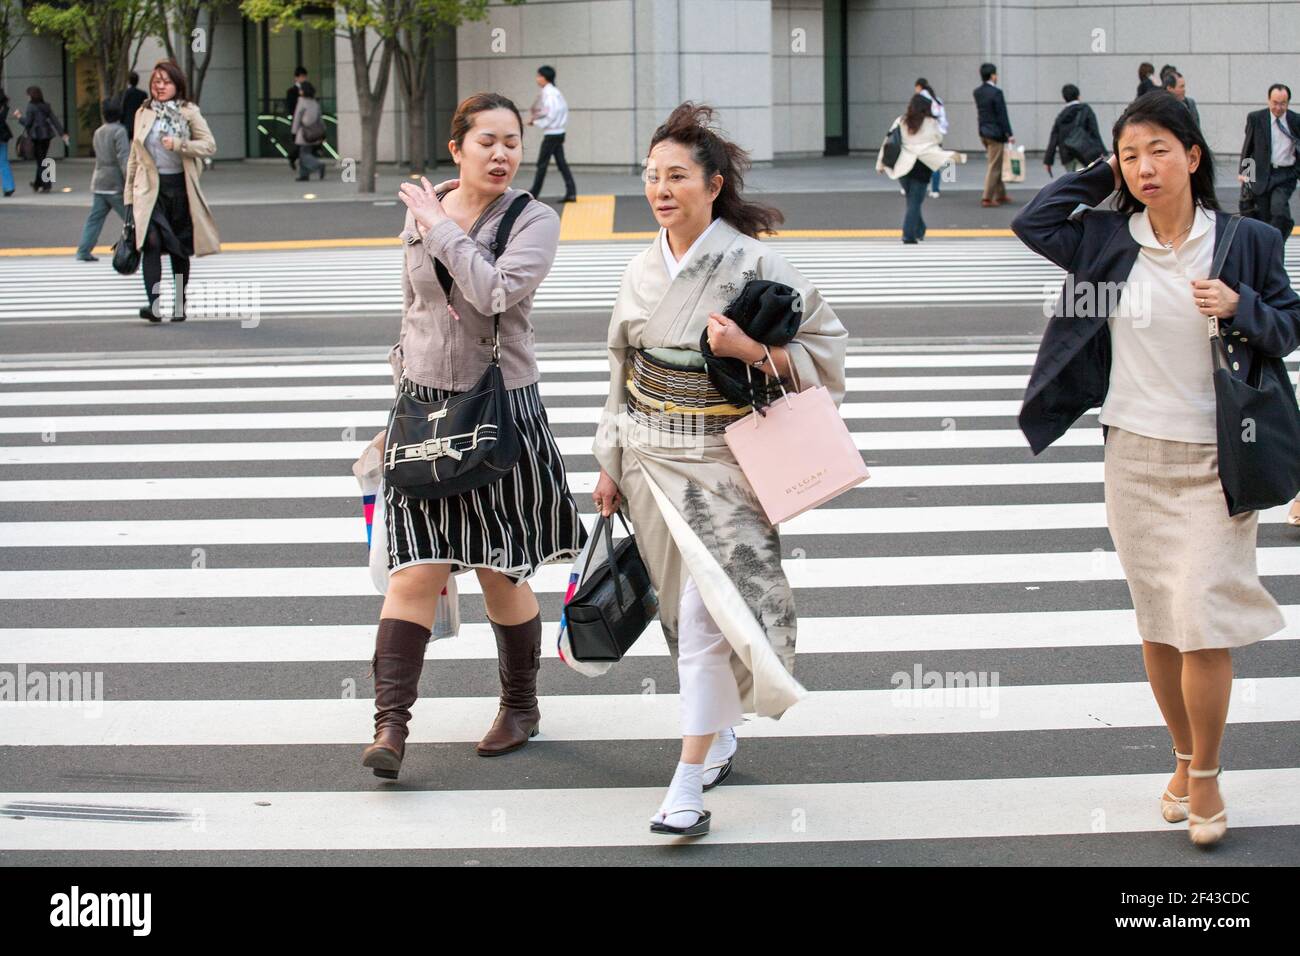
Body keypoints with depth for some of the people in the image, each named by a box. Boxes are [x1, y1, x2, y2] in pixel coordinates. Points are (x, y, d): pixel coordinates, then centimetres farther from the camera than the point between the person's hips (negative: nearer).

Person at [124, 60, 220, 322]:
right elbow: (134, 157, 15)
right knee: (151, 241, -18)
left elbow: (209, 145, -5)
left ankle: (180, 305, 20)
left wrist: (178, 144, -19)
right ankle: (153, 304, -25)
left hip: (179, 186, -1)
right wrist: (129, 195, 12)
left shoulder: (189, 112, 2)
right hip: (150, 188, 1)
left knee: (179, 249, 8)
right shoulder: (143, 114, 11)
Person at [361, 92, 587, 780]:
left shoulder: (534, 221, -8)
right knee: (417, 570, -7)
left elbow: (493, 292, -25)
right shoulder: (421, 210, 5)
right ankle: (390, 723, -9)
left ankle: (520, 707, 28)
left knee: (501, 574, 8)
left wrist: (442, 227, -17)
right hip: (424, 406, 2)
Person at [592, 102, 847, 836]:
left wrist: (750, 350, -21)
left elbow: (825, 343, -7)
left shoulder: (752, 263, -10)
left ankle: (688, 787, -9)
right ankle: (720, 734, 35)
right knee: (686, 608, 15)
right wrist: (611, 464, 15)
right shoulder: (643, 271, 6)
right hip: (651, 460, 6)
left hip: (720, 463, -5)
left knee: (705, 617, -11)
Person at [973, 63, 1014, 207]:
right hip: (995, 133, -8)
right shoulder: (996, 93, -18)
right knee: (994, 167, -1)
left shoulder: (977, 92, 4)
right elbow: (1002, 115, -16)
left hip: (983, 132, 8)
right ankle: (987, 197, -2)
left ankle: (1000, 194, 28)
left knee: (997, 164, 20)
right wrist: (1009, 134, -11)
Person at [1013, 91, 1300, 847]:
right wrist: (1100, 177, 4)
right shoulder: (1108, 241, 3)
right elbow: (1032, 222, 8)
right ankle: (1186, 760, 27)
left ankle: (1207, 777, 8)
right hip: (1134, 456, 3)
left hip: (1215, 461, -3)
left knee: (1203, 621, -9)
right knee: (1157, 623, 11)